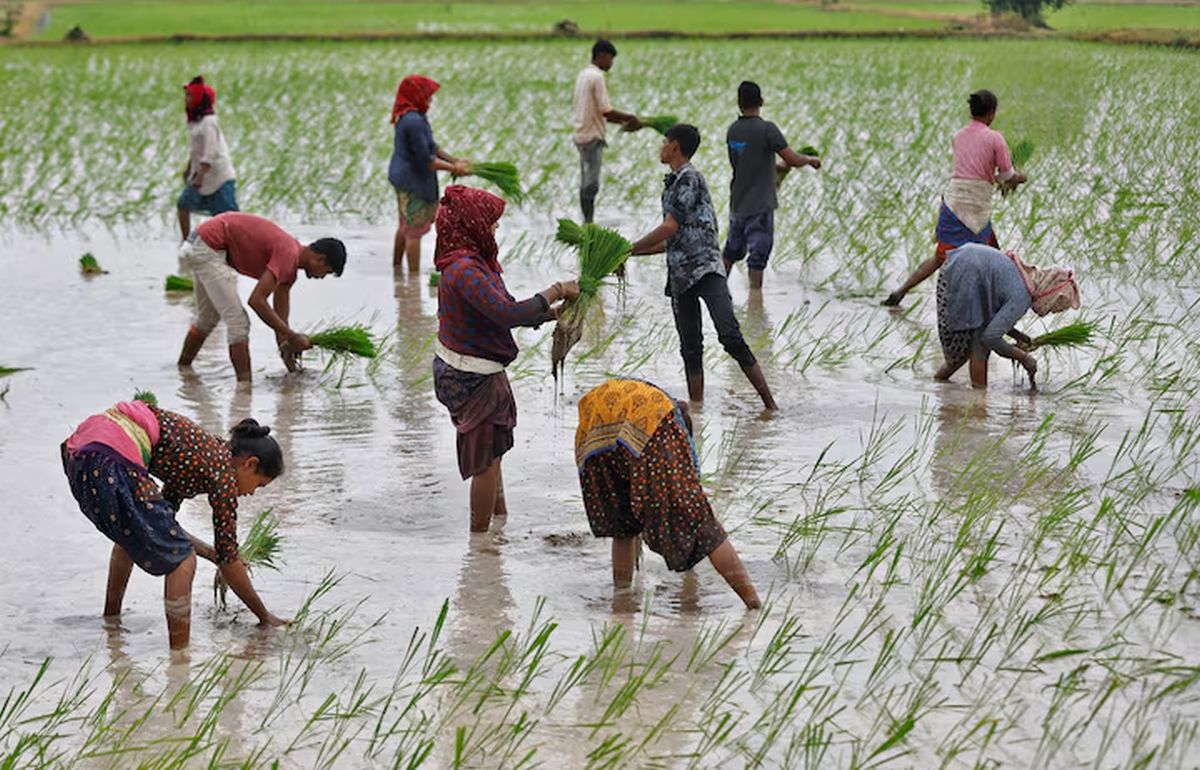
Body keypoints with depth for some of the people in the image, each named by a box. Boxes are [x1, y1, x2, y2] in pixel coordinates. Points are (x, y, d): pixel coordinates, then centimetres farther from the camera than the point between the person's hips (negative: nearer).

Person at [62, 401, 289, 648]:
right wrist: (264, 616, 17)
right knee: (182, 560, -1)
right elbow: (229, 561, 8)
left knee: (131, 533, 37)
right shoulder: (224, 472, 4)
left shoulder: (205, 452, 27)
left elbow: (161, 524, 36)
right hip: (110, 462, -10)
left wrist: (213, 553, 39)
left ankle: (110, 619, 48)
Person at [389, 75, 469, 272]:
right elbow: (424, 159, -24)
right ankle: (415, 276, 5)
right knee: (415, 230, -2)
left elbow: (430, 146, 15)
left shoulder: (414, 117, 7)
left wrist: (454, 160, 7)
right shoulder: (413, 121, -25)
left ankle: (396, 269, 36)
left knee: (406, 226, 23)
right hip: (412, 181, -11)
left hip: (403, 179, 11)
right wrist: (453, 168, -16)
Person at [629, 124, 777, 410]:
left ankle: (770, 405, -19)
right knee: (691, 349, 8)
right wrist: (630, 254, 24)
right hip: (680, 276, 10)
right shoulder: (673, 184, 21)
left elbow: (670, 228, -14)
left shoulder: (689, 179, -7)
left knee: (731, 338, -18)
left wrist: (629, 249, -7)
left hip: (706, 268, -10)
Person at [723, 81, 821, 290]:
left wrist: (779, 167, 25)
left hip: (737, 204, 6)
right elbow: (793, 160, -14)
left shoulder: (732, 131, 5)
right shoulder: (767, 129, -15)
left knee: (732, 250, 18)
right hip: (760, 206, -6)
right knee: (758, 254, -2)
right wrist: (811, 159, 7)